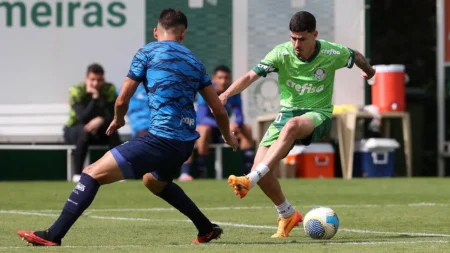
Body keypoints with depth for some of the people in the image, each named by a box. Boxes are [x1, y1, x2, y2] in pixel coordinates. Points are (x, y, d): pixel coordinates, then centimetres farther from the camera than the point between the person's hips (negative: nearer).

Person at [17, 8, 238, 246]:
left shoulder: (148, 52, 4)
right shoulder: (194, 62, 18)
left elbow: (122, 100, 4)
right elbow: (219, 110, 21)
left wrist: (118, 120, 27)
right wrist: (228, 137, 40)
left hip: (161, 138, -7)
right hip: (185, 143, 7)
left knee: (92, 173, -5)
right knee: (154, 181, 38)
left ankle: (53, 235, -16)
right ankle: (207, 229, 40)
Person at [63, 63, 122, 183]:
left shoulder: (109, 89, -12)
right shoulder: (76, 91, -22)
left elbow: (115, 117, -19)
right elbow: (84, 118, -33)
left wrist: (101, 120, -39)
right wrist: (95, 97, -38)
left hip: (99, 132, 3)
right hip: (73, 130, -3)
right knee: (85, 131, -37)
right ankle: (77, 174, -31)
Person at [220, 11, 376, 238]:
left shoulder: (332, 53, -13)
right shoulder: (281, 53, -14)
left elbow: (357, 57, 10)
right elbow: (251, 76, -22)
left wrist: (368, 71, 33)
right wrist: (226, 95, -40)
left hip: (318, 114, -3)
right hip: (288, 111, 3)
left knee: (291, 126, -41)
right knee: (260, 170, -12)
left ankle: (249, 180, -44)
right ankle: (287, 215, 15)